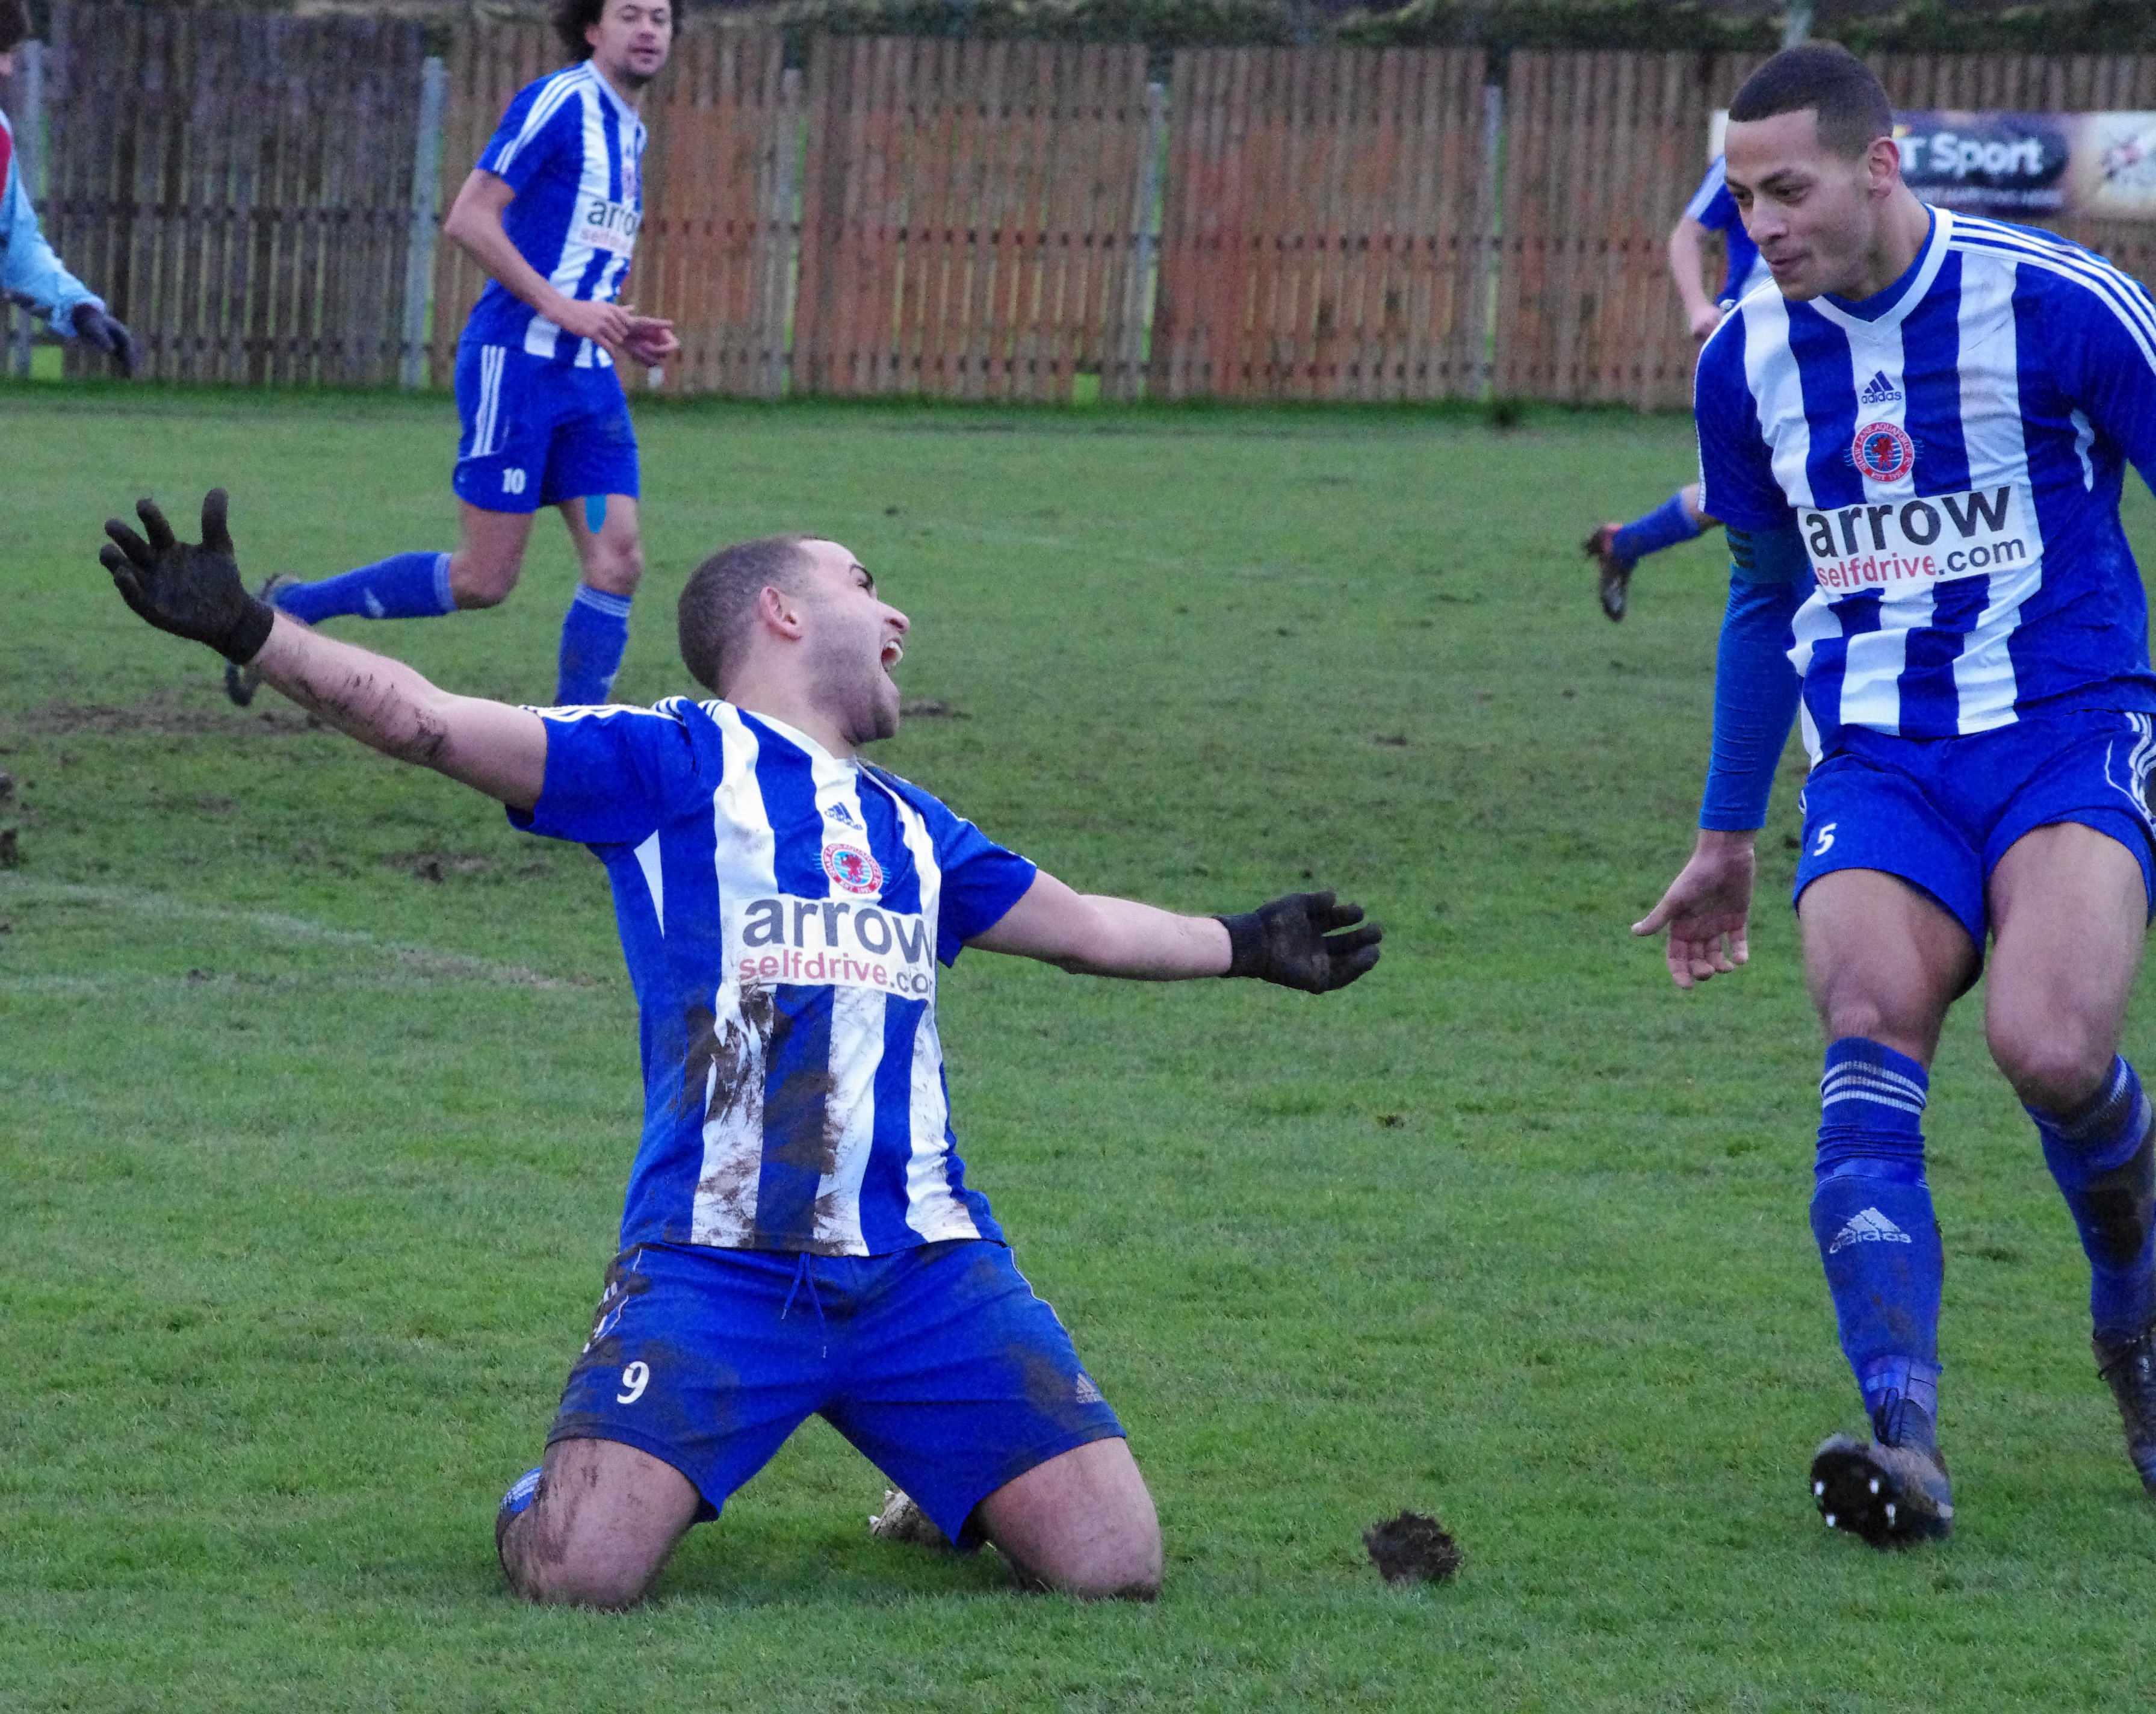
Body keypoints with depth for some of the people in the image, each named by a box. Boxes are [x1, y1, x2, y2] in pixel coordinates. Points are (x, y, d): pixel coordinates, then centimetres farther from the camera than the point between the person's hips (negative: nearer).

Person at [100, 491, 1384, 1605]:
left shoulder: (910, 831, 24)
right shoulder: (678, 764, 5)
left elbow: (1081, 927, 41)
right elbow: (430, 722, -4)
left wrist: (1245, 947, 52)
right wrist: (243, 630, -15)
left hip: (926, 1270, 5)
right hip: (716, 1271, -5)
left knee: (1115, 1568, -8)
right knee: (579, 1576, -22)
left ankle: (940, 1497, 25)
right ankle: (561, 1492, 16)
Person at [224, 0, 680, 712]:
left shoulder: (628, 132, 17)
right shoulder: (558, 103, -11)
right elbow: (469, 218, -18)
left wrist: (623, 331, 10)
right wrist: (561, 307, -21)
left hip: (588, 378, 8)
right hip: (515, 360, -8)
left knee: (617, 561, -4)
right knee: (484, 579, -6)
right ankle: (290, 609, 11)